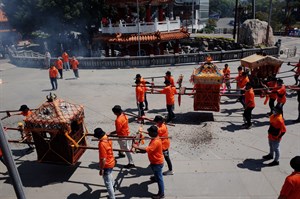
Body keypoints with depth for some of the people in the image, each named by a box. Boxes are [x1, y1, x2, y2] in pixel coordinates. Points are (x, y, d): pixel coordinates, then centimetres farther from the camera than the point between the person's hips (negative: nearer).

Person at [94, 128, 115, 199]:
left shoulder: (102, 144, -32)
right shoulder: (108, 140, -7)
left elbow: (103, 159, -29)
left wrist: (101, 169, -19)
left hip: (106, 165, -9)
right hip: (111, 162, 9)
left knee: (108, 183, 7)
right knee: (110, 176, 35)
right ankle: (112, 188, 60)